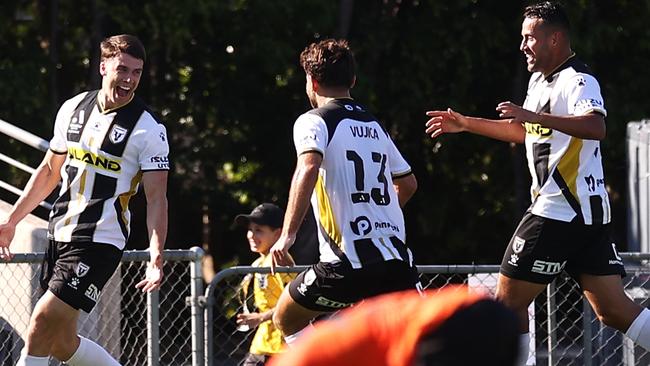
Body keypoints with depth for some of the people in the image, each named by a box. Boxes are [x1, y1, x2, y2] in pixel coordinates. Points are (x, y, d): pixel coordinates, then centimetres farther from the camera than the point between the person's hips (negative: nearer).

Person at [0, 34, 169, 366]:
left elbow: (156, 198, -11)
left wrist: (156, 259, -23)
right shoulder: (73, 109, 9)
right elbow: (49, 170, 20)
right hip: (60, 234, 7)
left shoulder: (148, 130, -9)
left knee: (43, 322, -16)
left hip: (99, 240, -7)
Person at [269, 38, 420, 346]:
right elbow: (408, 183, 31)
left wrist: (287, 234, -24)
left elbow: (308, 169, -21)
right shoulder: (375, 126, 20)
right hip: (397, 257, 5)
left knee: (286, 319, 19)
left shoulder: (313, 121, -1)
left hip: (348, 262, -5)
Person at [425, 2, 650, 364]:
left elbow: (596, 127, -31)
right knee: (613, 309, 3)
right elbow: (525, 132, 36)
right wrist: (467, 124, 35)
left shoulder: (578, 81, -12)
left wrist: (535, 116, -38)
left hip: (560, 210, -10)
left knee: (509, 299, -2)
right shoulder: (540, 80, 19)